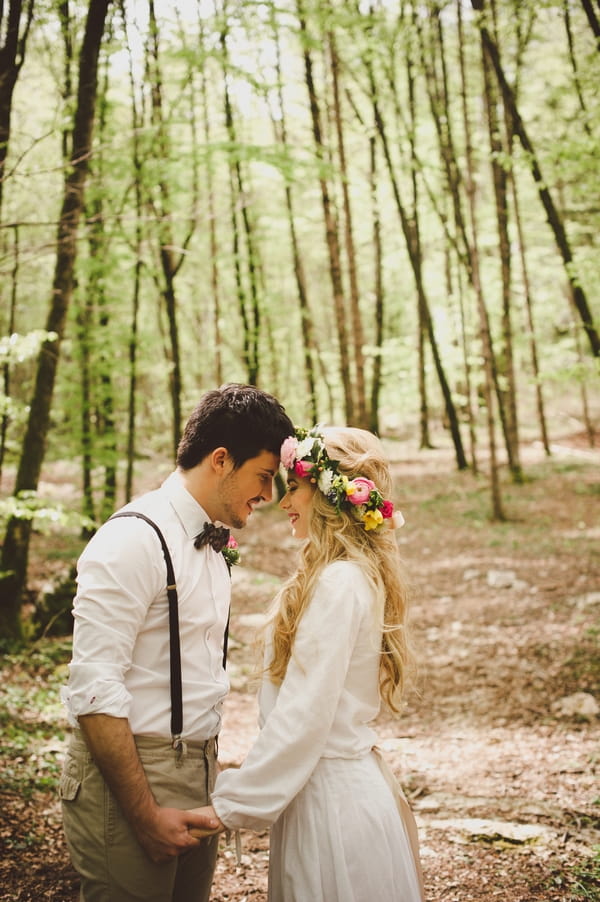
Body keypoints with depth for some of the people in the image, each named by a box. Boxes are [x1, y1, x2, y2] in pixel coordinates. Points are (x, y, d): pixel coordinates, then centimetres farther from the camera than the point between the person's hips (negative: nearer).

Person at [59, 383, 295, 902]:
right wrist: (145, 814, -19)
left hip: (198, 774, 8)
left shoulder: (214, 543, 10)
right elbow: (93, 689, -21)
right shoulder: (133, 540, -17)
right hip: (130, 779, -8)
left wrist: (208, 775, 13)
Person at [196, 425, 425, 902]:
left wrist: (230, 804, -16)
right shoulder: (362, 575, 10)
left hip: (330, 797, -9)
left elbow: (304, 715, -22)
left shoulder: (338, 583, -19)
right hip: (350, 778, 9)